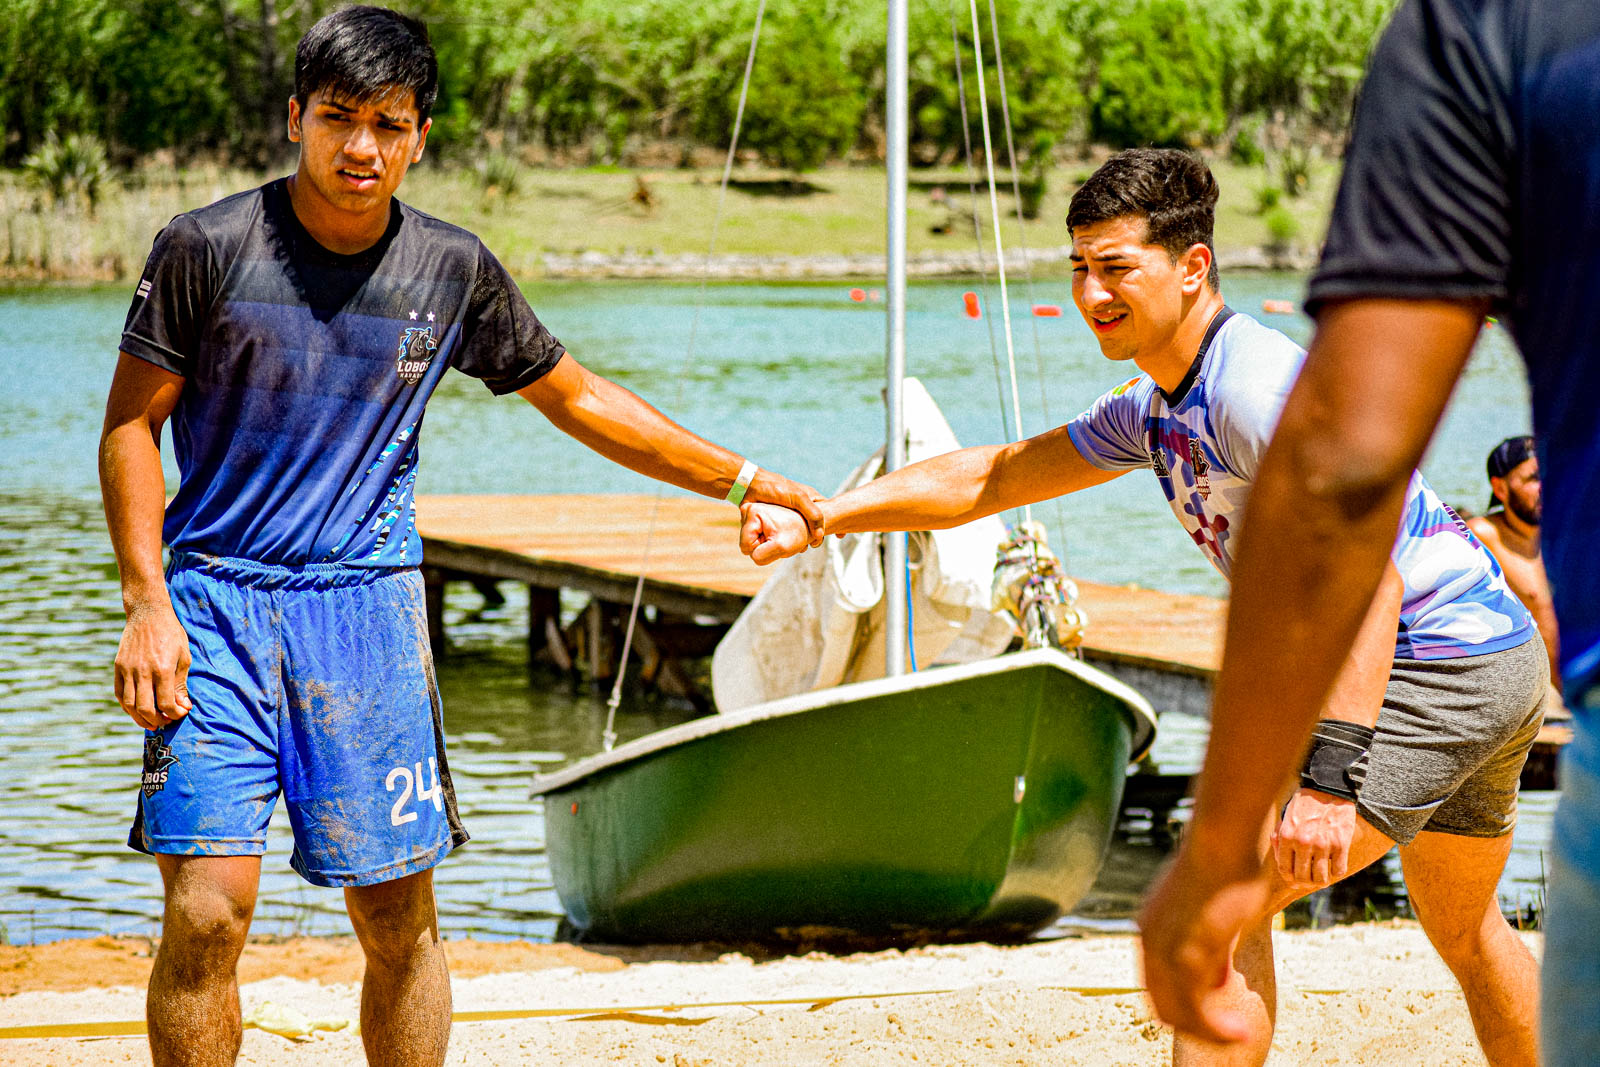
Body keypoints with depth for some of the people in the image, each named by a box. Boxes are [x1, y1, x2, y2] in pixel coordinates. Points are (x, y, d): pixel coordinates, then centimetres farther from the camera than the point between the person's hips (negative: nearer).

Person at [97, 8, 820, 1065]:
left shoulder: (454, 270, 4)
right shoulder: (208, 247, -4)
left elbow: (576, 397, 17)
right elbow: (133, 424, 1)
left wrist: (744, 480, 17)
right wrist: (149, 607, -7)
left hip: (369, 603, 2)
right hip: (218, 595, -2)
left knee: (400, 921, 1)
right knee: (208, 911, -12)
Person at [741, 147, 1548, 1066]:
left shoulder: (1261, 386, -22)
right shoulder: (1156, 410, 10)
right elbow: (992, 478, 18)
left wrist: (1333, 777, -37)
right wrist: (815, 519, 10)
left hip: (1437, 670, -11)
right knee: (1465, 930, 28)